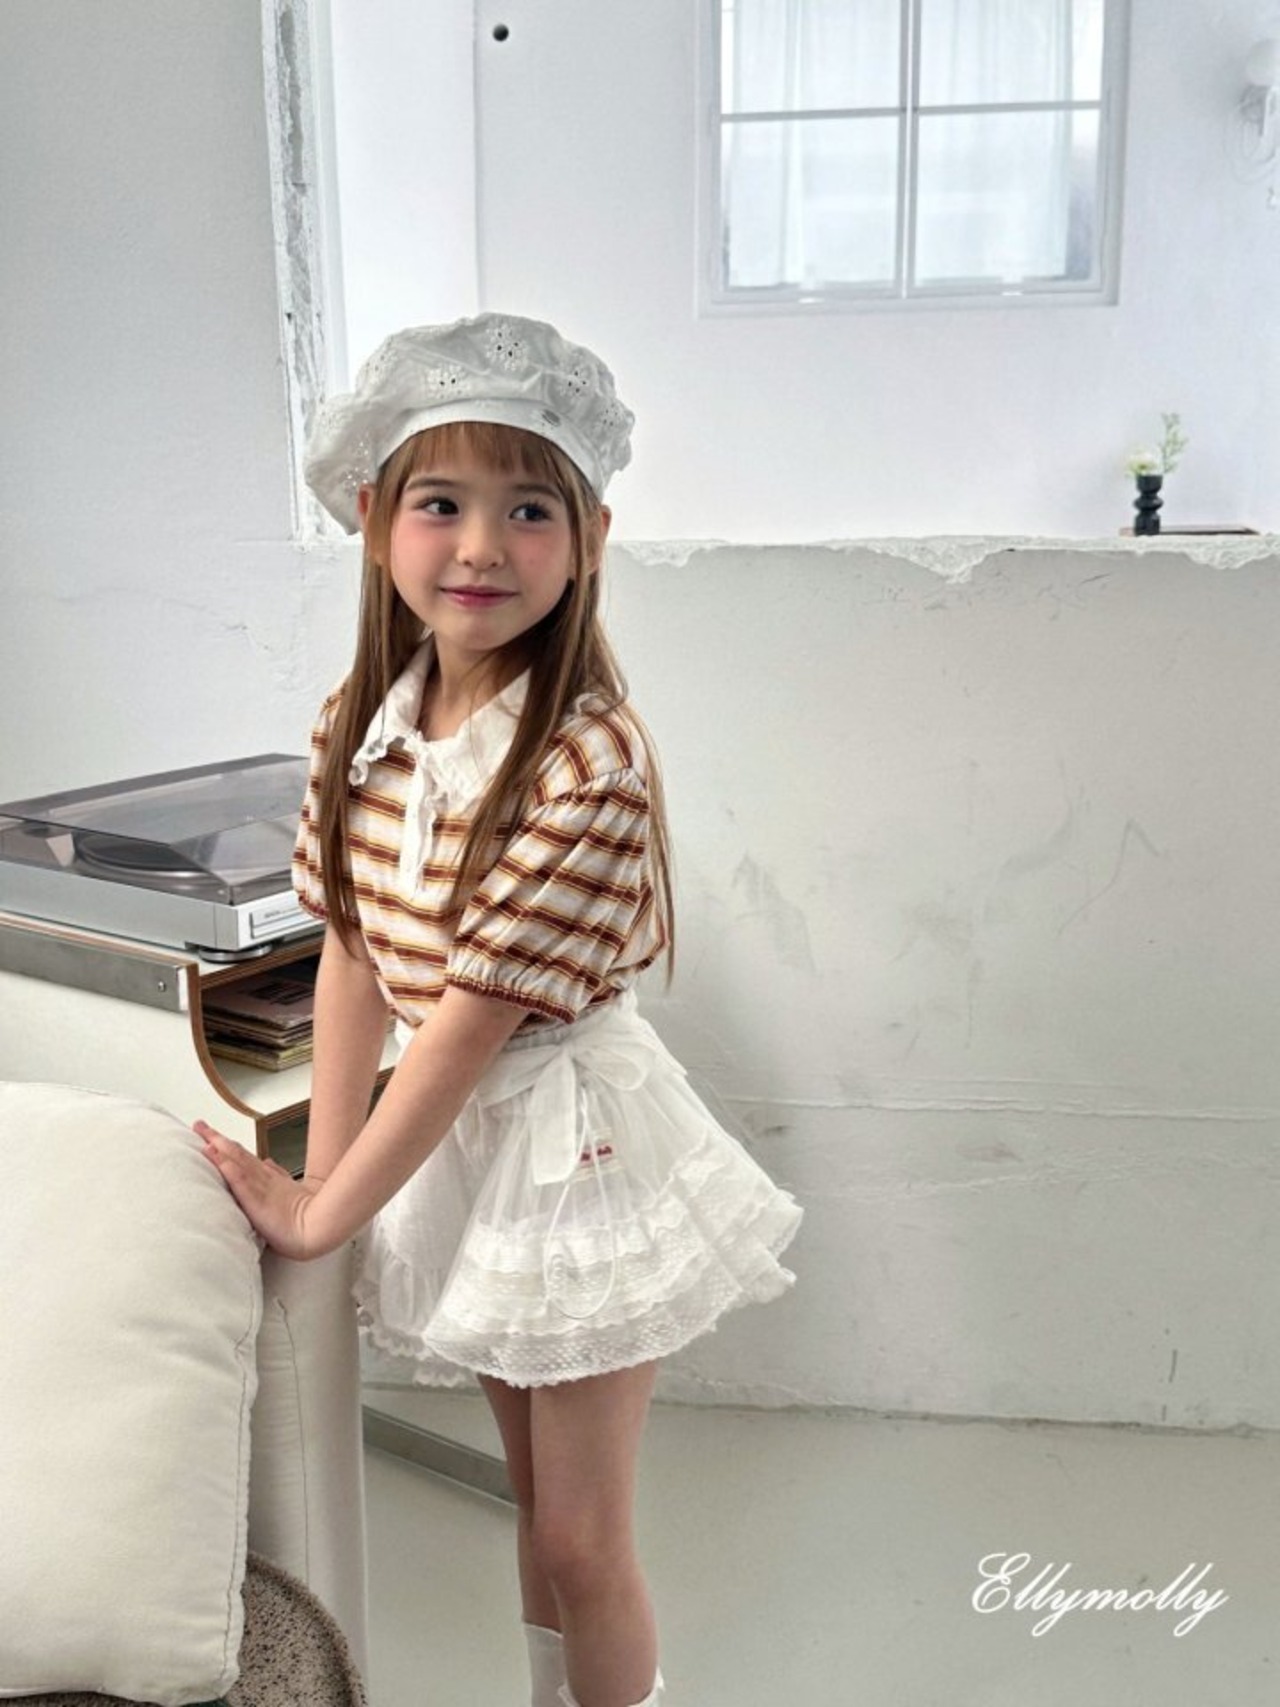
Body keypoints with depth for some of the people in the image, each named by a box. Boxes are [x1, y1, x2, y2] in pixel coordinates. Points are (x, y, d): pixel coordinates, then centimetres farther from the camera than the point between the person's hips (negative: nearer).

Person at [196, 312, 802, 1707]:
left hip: (568, 1139, -6)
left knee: (582, 1536, 9)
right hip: (446, 1131, 6)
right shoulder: (359, 723, -6)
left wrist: (323, 1217, -16)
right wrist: (318, 1171, -5)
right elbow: (352, 957, -2)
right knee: (532, 1492, 25)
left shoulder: (589, 764, -27)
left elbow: (477, 1016, -24)